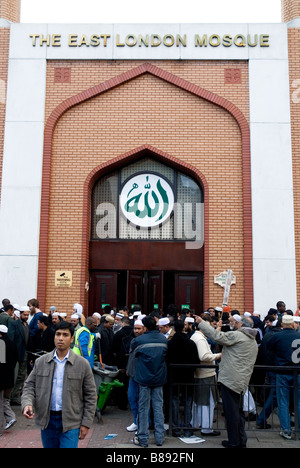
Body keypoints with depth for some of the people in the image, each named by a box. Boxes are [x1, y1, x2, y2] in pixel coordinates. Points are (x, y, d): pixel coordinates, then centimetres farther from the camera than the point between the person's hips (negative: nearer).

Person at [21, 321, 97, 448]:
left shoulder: (82, 364, -4)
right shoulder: (41, 362, 3)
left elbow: (90, 396, -1)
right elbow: (29, 386, 7)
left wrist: (86, 424, -4)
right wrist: (27, 403, -13)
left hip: (70, 422, -3)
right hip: (47, 420, 3)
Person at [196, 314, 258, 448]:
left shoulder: (237, 335, -11)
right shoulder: (254, 343, 18)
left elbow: (216, 336, -19)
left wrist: (201, 322, -13)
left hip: (230, 379, -9)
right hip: (242, 382, 9)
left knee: (231, 411, -1)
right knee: (238, 411, 18)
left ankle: (234, 442, 5)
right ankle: (242, 440, 23)